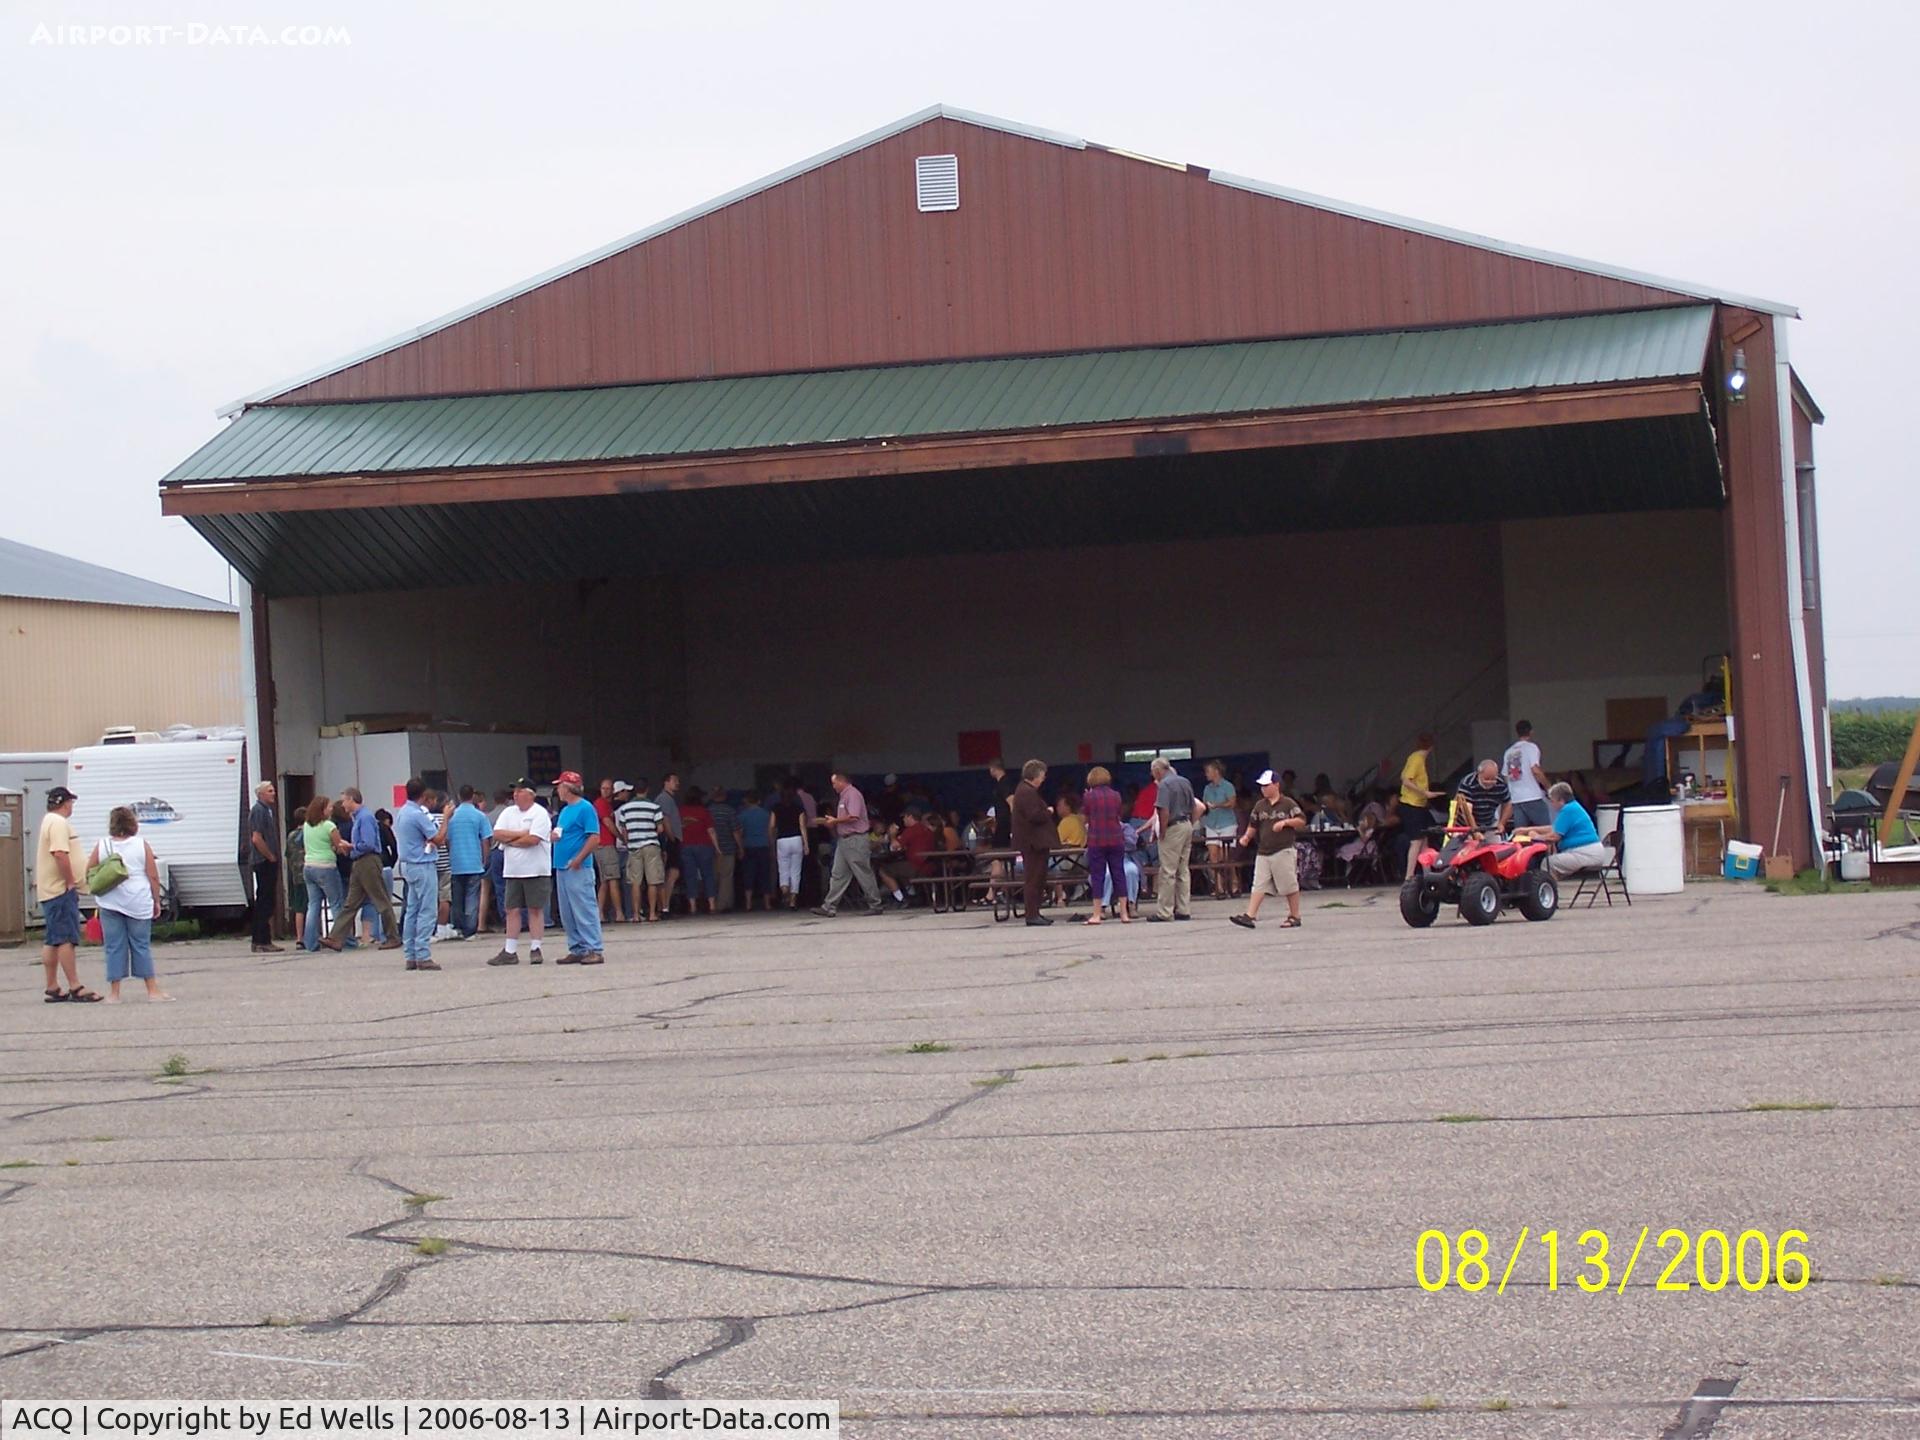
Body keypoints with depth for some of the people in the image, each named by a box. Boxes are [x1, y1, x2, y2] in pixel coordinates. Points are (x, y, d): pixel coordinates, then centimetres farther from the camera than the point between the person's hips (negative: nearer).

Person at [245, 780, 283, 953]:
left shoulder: (267, 810, 19)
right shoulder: (258, 811, -12)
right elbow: (256, 838, -20)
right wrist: (271, 857, -14)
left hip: (269, 863, 10)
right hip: (263, 862, -10)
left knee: (266, 902, 11)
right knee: (264, 902, -9)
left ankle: (264, 941, 14)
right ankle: (261, 942, -9)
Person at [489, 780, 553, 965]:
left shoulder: (540, 813, -7)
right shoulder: (508, 813, 11)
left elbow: (533, 839, -19)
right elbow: (497, 835, -1)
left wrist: (509, 840, -7)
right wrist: (521, 834, -10)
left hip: (536, 871, -5)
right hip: (513, 871, 5)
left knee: (535, 909, -1)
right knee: (512, 910, 5)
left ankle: (535, 949, 5)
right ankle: (510, 951, 8)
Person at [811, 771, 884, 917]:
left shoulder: (853, 795, -12)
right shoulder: (843, 796, 18)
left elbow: (853, 817, -22)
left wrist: (835, 820, -11)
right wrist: (830, 823, 9)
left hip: (855, 840, -10)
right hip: (844, 840, 10)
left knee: (864, 874, -3)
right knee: (838, 875, 6)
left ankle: (875, 905, 5)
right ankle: (830, 907, 4)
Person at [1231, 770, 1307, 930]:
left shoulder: (1288, 803, -1)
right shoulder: (1259, 805, 14)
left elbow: (1302, 821, -4)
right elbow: (1253, 825, 20)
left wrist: (1285, 822, -17)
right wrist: (1247, 836, 2)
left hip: (1283, 851, -5)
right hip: (1263, 851, 5)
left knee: (1290, 885, 0)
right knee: (1259, 885, -3)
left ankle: (1294, 917, 10)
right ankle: (1250, 917, -10)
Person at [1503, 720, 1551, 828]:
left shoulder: (1509, 752, 16)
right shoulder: (1531, 747, -3)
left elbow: (1505, 777, 16)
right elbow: (1535, 770, -14)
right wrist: (1547, 787, -3)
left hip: (1516, 799, 6)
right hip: (1533, 797, -6)